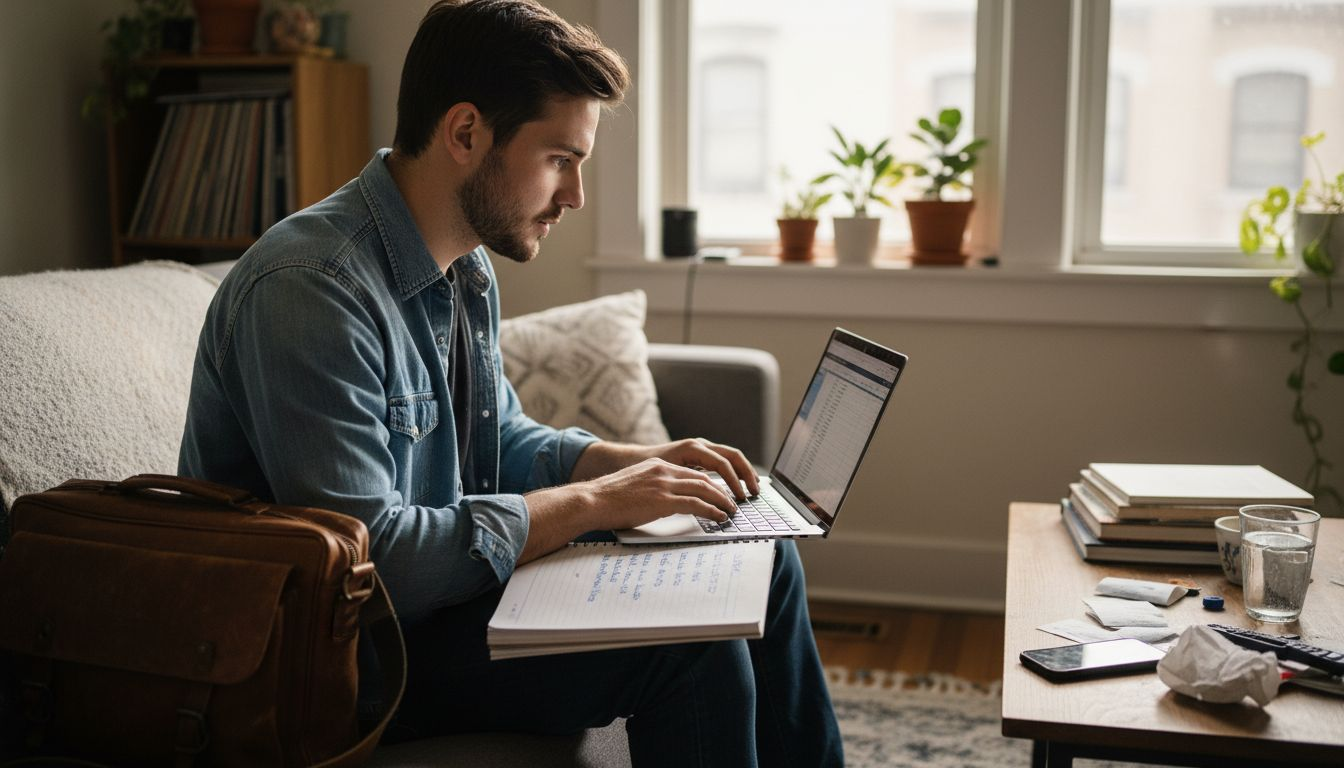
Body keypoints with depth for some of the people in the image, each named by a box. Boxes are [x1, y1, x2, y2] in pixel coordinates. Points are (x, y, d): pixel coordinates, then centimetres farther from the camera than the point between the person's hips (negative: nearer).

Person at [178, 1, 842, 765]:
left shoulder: (467, 268, 4)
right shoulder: (309, 288, -26)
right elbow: (365, 555, -30)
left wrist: (638, 461, -1)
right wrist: (591, 501, -23)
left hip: (444, 579, 9)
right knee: (688, 641, -24)